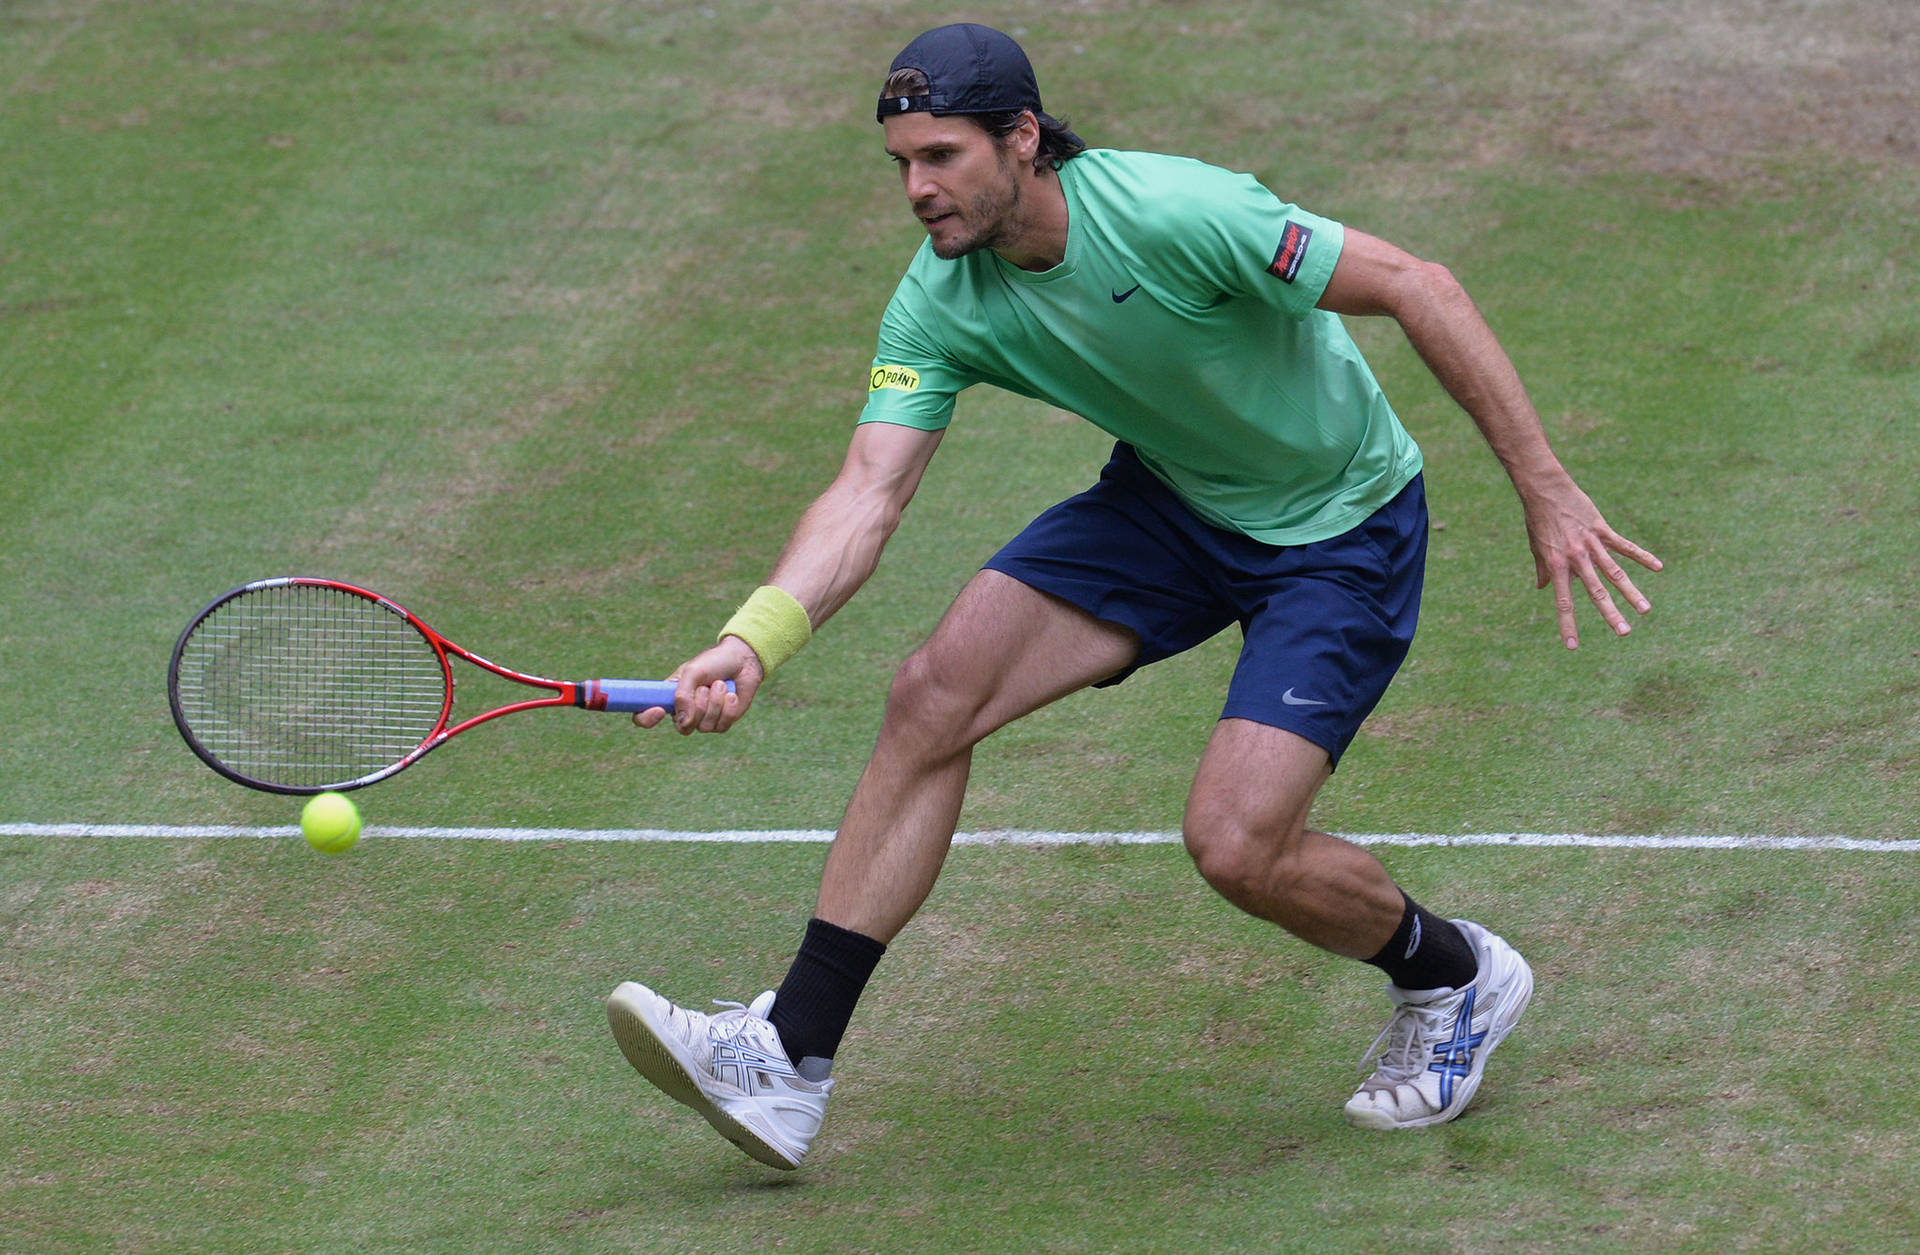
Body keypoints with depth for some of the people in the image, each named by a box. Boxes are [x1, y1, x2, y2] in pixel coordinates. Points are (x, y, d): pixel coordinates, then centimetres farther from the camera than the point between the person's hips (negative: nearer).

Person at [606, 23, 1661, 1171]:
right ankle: (790, 1058, -9)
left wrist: (1548, 492, -25)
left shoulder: (1175, 215, -32)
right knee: (934, 694, -11)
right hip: (1168, 502, 6)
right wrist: (753, 643, -39)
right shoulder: (942, 304, -14)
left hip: (1344, 530, -6)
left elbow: (1416, 287, -25)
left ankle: (1455, 976, 14)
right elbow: (868, 495, -20)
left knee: (1237, 846, -19)